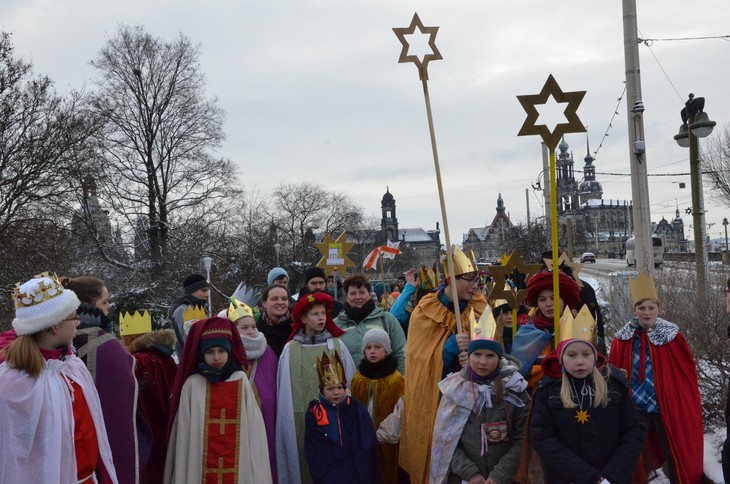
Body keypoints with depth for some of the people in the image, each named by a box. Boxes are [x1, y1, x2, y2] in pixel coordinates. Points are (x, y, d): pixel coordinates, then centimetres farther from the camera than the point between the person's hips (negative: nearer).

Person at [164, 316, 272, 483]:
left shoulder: (242, 382, 2)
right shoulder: (192, 385, -2)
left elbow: (253, 426, 2)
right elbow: (184, 432, -1)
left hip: (237, 466, 1)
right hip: (201, 468, -1)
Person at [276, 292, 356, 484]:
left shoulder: (337, 345, 4)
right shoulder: (290, 350, 2)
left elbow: (350, 383, 4)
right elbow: (285, 391, 5)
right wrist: (289, 421, 3)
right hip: (303, 419, 0)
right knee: (306, 465, 4)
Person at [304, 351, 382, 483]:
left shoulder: (356, 408, -2)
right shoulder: (314, 412, -3)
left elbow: (366, 443, -2)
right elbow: (312, 448, -1)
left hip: (354, 466, 1)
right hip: (328, 469, -1)